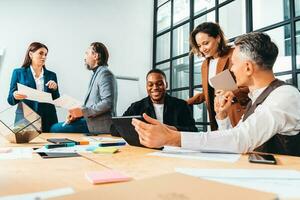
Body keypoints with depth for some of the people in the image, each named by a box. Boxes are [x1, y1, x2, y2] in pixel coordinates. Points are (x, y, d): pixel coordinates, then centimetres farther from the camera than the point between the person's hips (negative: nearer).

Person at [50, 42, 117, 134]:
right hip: (90, 121, 9)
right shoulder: (96, 74, 19)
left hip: (99, 126, -9)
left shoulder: (105, 73, -11)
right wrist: (76, 113, 3)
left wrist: (83, 111, -17)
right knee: (54, 128, 4)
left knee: (56, 129, -14)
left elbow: (107, 103, -22)